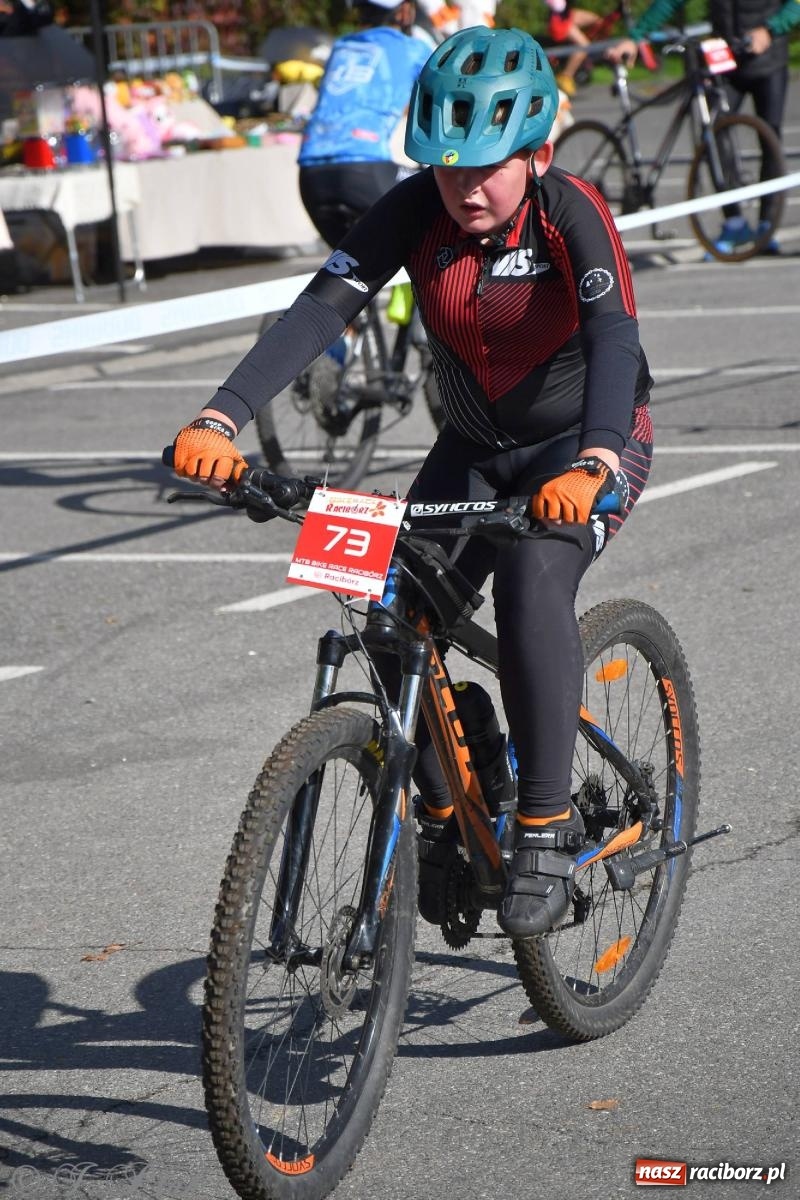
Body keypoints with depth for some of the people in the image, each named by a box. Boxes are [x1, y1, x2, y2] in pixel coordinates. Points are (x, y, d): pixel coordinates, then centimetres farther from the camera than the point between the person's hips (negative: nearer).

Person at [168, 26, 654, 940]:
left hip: (587, 444, -4)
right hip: (475, 448, 5)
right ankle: (442, 818, 10)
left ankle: (545, 833, -21)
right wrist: (220, 418, -40)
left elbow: (614, 338, -39)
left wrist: (590, 464, -59)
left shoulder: (570, 214, -25)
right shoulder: (417, 209, -16)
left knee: (531, 582, -31)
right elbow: (322, 308, -26)